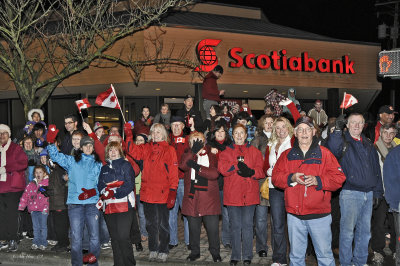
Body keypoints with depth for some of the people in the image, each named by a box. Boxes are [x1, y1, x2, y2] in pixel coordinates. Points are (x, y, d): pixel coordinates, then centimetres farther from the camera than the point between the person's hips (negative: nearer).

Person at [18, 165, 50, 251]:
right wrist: (21, 207, 7)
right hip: (33, 209, 3)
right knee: (35, 227, 9)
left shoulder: (47, 183, -2)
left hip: (43, 209, -3)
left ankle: (43, 243, 11)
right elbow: (25, 196, 10)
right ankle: (35, 243, 17)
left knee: (43, 226, 3)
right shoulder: (31, 185, 9)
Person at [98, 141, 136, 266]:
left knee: (123, 237, -13)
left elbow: (129, 185, -7)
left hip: (124, 205, -5)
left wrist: (114, 192, -16)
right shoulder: (104, 168, 19)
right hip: (109, 207, 5)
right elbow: (100, 186, 12)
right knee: (114, 238, 6)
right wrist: (105, 191, -10)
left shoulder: (126, 165, 3)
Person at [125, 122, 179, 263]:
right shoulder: (146, 148, 10)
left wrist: (172, 192, -12)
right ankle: (153, 250, 24)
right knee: (151, 224, 13)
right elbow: (134, 151, -6)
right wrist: (129, 136, -17)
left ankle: (163, 251, 15)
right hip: (147, 192, 4)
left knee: (163, 224, 4)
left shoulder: (169, 150, -2)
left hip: (162, 194, -4)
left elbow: (173, 173, -5)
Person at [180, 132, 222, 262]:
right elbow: (183, 165, -13)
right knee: (193, 227, 11)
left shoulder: (211, 155, 5)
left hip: (209, 198, -2)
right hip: (192, 197, 2)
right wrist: (194, 151, -21)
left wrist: (198, 167, -17)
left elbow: (215, 173, -10)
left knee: (213, 227, 0)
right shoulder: (188, 154, 10)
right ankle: (194, 252, 25)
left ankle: (215, 252, 16)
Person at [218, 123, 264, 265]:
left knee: (247, 225, 3)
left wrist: (251, 172, -18)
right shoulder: (226, 152, 9)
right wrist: (238, 166, -16)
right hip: (232, 194, 0)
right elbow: (222, 168, -7)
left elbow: (260, 170, 0)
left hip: (249, 194, 0)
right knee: (235, 226, 6)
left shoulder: (254, 152, 10)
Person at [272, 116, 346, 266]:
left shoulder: (324, 154, 3)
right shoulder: (287, 155, 10)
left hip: (320, 215, -2)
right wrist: (291, 178, -13)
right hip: (294, 215, 2)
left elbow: (339, 178, -3)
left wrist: (317, 180, -17)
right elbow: (276, 177, 5)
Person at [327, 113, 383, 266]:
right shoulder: (343, 141, -1)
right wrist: (338, 130, -29)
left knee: (365, 230, 12)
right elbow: (333, 150, -26)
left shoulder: (368, 144, 15)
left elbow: (376, 168, 18)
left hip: (368, 194, 6)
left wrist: (377, 191, 13)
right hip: (350, 193, -5)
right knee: (347, 230, -2)